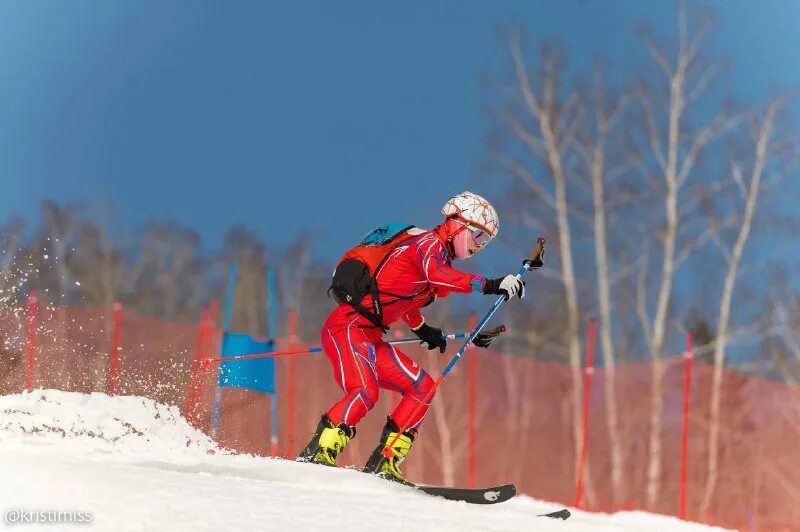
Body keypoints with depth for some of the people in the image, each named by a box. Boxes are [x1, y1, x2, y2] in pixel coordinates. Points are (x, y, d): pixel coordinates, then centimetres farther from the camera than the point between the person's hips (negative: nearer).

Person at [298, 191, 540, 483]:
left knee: (421, 387, 5)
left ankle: (382, 464, 1)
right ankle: (316, 455, -24)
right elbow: (435, 274, -33)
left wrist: (421, 329, 30)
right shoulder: (429, 242, -9)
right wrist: (489, 285, -41)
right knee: (364, 391, -28)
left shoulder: (439, 254, 19)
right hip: (348, 326, -10)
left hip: (370, 337, 10)